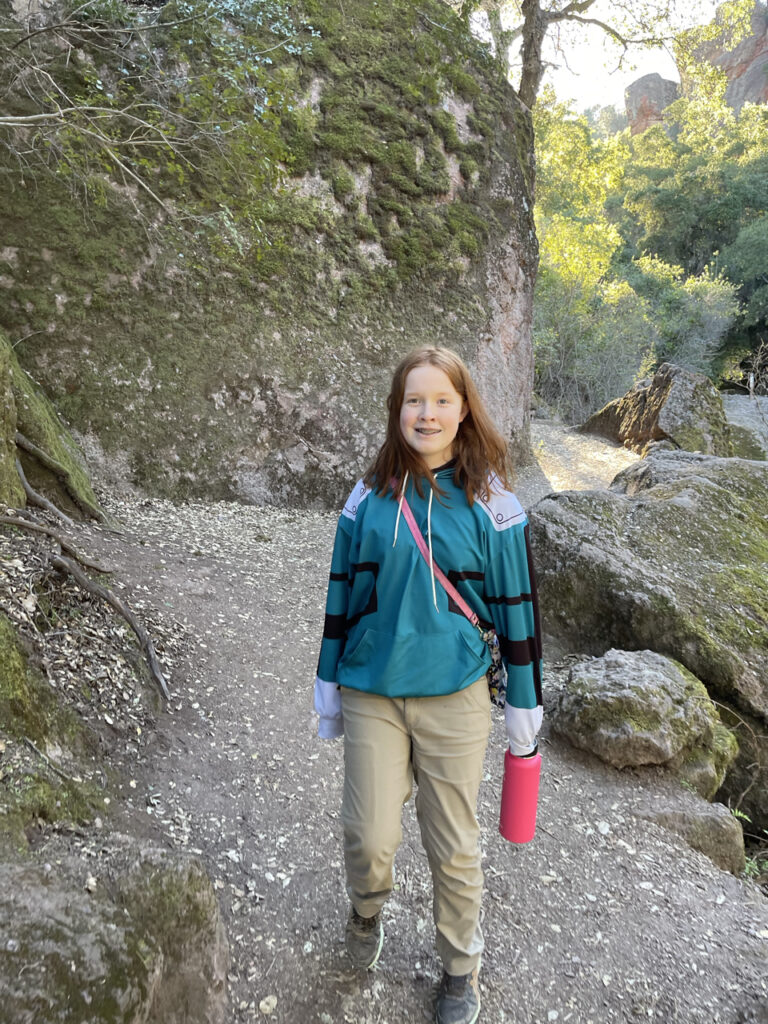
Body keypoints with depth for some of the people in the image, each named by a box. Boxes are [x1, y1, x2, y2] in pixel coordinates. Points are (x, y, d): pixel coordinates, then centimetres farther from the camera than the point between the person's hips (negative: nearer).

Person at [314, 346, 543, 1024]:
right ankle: (367, 914, 42)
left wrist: (524, 708, 1)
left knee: (454, 847, 11)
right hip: (372, 695, 2)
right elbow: (341, 594, 7)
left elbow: (517, 607, -2)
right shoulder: (369, 497, -1)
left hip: (455, 698, -1)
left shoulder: (490, 502, -7)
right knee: (369, 837, 5)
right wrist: (328, 687, 10)